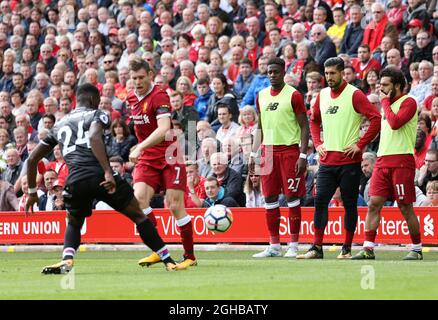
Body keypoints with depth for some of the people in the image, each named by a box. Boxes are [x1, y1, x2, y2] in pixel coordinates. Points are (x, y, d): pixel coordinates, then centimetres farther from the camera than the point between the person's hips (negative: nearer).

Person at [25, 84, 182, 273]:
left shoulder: (59, 125, 27)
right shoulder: (96, 115, 11)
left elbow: (32, 159, 27)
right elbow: (94, 137, -14)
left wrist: (32, 192, 37)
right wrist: (108, 172, -22)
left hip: (75, 181, 4)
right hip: (101, 177, -4)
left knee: (74, 224, 28)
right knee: (139, 216, 13)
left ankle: (67, 260, 0)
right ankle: (168, 261, 12)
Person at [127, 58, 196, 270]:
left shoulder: (159, 97, -15)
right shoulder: (132, 98, 8)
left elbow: (163, 129, -30)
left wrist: (140, 148, -38)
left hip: (170, 158, -6)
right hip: (147, 159, 6)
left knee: (175, 206, -8)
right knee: (139, 197, -17)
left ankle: (190, 256, 4)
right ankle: (158, 250, -9)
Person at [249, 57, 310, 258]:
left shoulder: (293, 95, -5)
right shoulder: (261, 96, 12)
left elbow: (304, 127, -6)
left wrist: (303, 155, -14)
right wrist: (253, 154, 12)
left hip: (289, 150, -6)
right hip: (268, 150, 6)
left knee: (292, 197, -4)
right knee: (270, 199, 4)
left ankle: (294, 246, 0)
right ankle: (274, 246, 10)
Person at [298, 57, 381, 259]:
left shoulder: (354, 95, -8)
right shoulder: (322, 95, 11)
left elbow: (376, 118, -14)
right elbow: (314, 120, 27)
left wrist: (360, 144, -14)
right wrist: (317, 143, 12)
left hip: (349, 160, -5)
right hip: (327, 159, 5)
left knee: (349, 204, 2)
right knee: (320, 201, -2)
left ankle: (347, 249, 9)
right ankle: (317, 248, 0)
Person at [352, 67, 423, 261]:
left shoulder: (408, 102, -6)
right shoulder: (388, 104, 20)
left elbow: (395, 123, -21)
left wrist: (385, 102, -9)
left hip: (401, 161, -8)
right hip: (383, 161, 8)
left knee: (405, 207, -3)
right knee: (374, 203, -2)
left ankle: (417, 250, 9)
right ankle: (368, 249, -4)